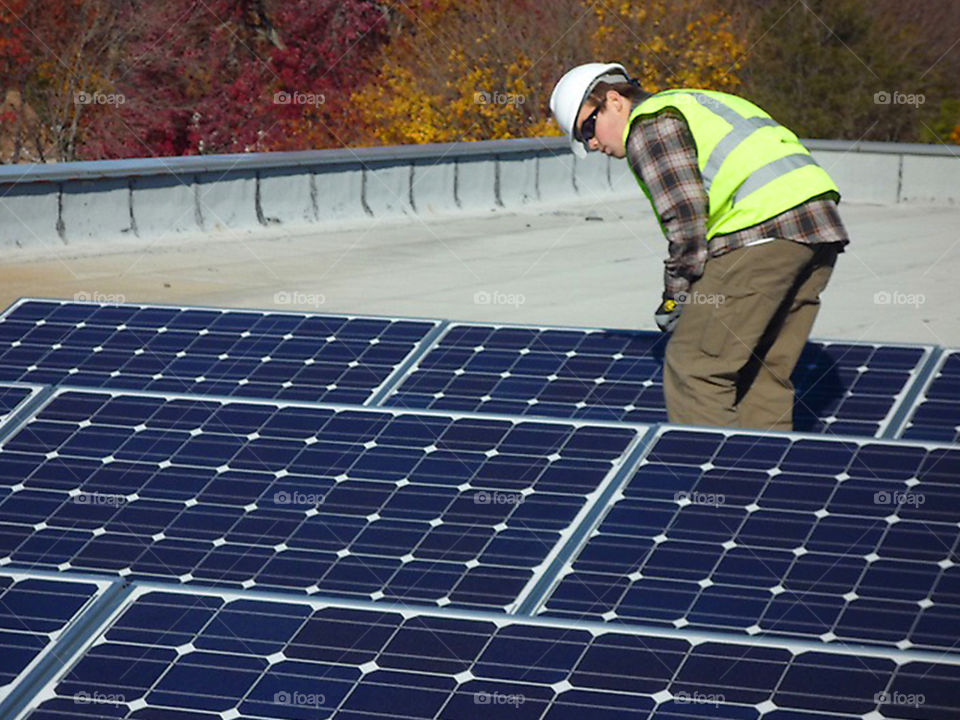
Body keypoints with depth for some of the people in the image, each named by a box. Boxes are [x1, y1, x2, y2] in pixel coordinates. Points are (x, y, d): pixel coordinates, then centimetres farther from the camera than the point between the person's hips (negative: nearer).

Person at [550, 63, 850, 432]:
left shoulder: (649, 126, 3)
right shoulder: (696, 102, 31)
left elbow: (687, 217, -7)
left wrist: (676, 297, 3)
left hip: (763, 228, -10)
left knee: (694, 368, -4)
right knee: (765, 373, 15)